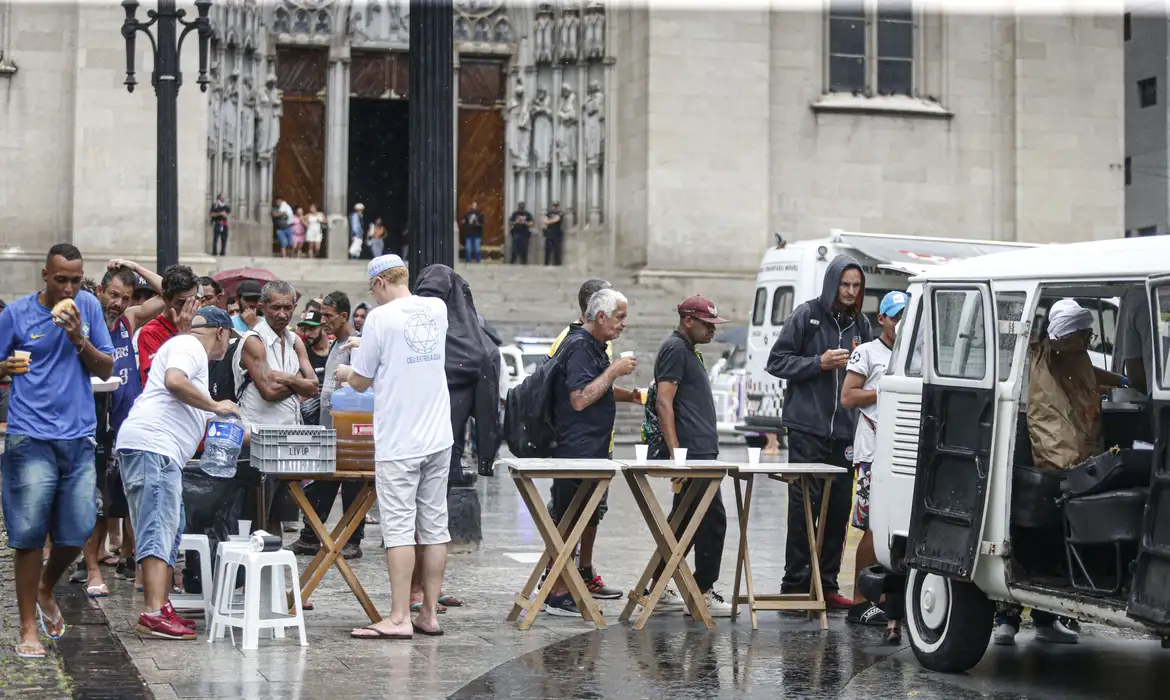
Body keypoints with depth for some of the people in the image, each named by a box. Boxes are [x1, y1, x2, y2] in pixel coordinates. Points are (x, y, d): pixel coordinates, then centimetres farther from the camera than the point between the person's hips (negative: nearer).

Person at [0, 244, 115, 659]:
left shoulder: (88, 307, 7)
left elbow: (107, 370, 7)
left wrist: (79, 340, -10)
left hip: (79, 437, 3)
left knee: (77, 531, 3)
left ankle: (45, 590, 33)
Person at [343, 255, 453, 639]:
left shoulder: (381, 318, -10)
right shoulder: (437, 309, 7)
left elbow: (361, 382, -3)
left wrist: (345, 372, 19)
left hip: (398, 442, -6)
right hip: (438, 438, 6)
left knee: (399, 527, -5)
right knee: (434, 525, 8)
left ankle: (399, 618, -5)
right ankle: (429, 614, 11)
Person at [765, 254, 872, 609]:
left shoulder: (860, 324, 13)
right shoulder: (807, 315, -1)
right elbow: (777, 362, -2)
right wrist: (819, 363, -12)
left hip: (845, 430, 5)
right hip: (808, 429, -5)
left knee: (838, 509, 5)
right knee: (804, 506, -5)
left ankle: (826, 584, 13)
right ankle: (795, 584, 1)